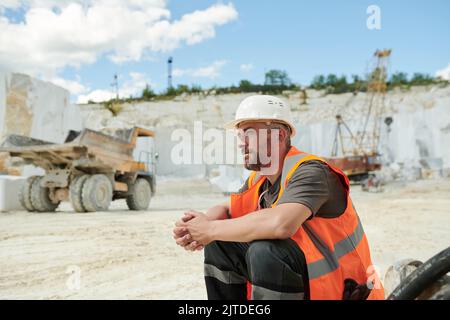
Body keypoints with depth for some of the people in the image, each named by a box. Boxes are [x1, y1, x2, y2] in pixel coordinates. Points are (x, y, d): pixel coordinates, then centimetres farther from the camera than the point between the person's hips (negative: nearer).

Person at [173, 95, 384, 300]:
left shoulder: (308, 172, -22)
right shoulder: (259, 180, 3)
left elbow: (281, 223, -40)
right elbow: (225, 210, 13)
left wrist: (211, 230, -26)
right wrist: (198, 228, -12)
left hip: (339, 290, -7)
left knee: (265, 252, -32)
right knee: (218, 245, 0)